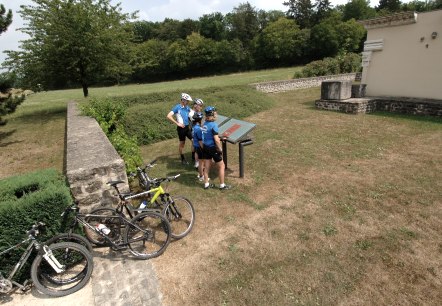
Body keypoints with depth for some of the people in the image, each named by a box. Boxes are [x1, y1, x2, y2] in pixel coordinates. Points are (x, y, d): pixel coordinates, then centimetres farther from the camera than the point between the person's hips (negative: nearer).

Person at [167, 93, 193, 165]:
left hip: (187, 127, 5)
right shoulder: (177, 107, -12)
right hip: (181, 128, -5)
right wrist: (177, 123, -20)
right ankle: (183, 159, 21)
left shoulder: (187, 107, 5)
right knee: (182, 143, 7)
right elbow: (169, 116, -19)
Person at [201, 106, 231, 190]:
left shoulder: (204, 124, 1)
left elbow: (206, 136, 9)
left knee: (206, 167, 17)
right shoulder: (213, 125, -21)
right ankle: (222, 185, 19)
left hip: (205, 147, 7)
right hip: (213, 148, -7)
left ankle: (206, 184, 29)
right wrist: (220, 149, -12)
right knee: (221, 166, 9)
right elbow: (216, 140, -23)